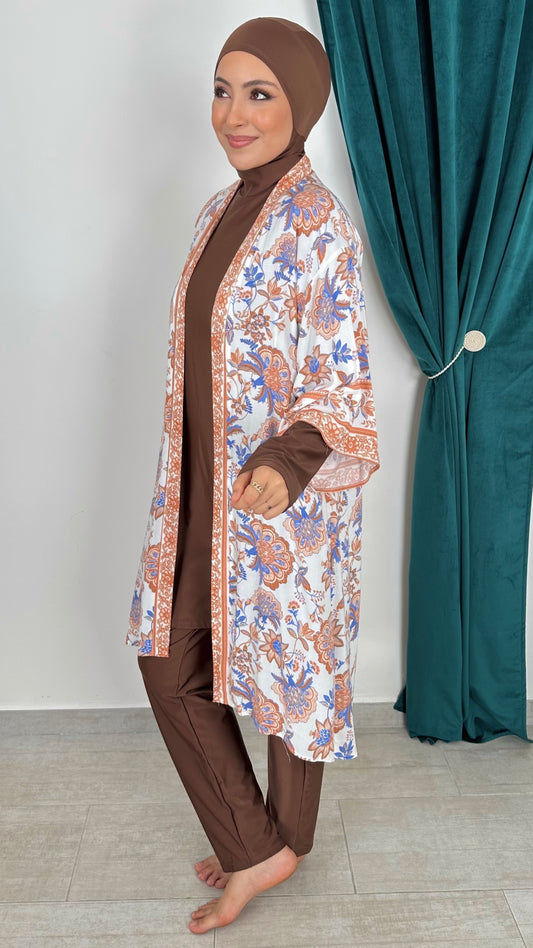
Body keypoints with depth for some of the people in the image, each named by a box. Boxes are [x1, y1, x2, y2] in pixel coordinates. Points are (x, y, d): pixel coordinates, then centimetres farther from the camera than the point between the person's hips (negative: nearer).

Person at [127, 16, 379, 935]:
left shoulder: (319, 223, -13)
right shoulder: (220, 212, 11)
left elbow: (340, 381, -16)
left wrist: (288, 460, -33)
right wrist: (185, 480, 19)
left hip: (282, 498, -8)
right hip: (202, 492, 9)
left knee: (288, 664, 9)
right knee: (168, 661, 12)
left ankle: (284, 837, 34)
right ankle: (256, 845, 30)